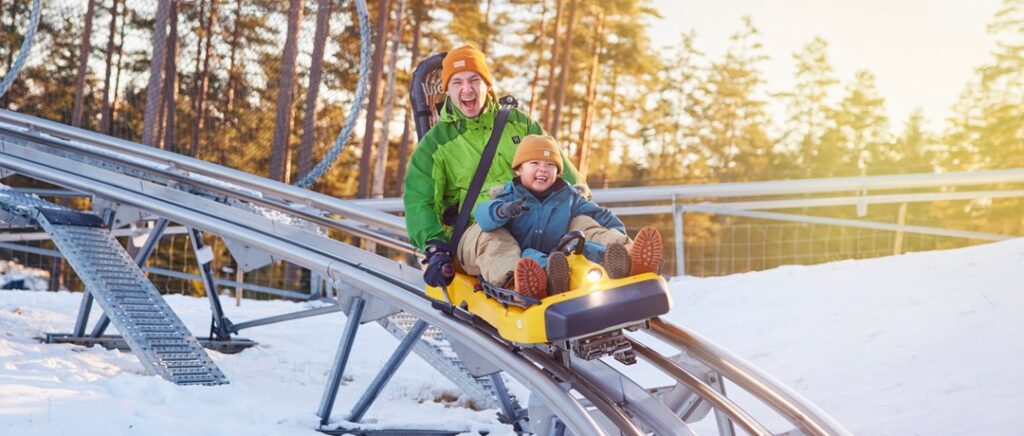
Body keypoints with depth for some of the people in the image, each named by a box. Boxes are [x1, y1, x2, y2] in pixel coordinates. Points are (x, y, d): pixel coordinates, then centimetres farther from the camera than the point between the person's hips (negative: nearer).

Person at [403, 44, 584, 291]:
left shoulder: (517, 122, 19)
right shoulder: (435, 143, 10)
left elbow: (557, 165, 22)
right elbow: (418, 202, 2)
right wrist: (435, 247, -15)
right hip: (475, 230, -3)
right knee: (492, 239, -40)